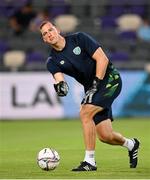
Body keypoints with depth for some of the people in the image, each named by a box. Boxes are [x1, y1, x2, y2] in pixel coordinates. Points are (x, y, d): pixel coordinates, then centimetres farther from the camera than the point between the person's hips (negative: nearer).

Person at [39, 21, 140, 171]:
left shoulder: (79, 39, -8)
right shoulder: (52, 61, 2)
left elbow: (102, 59, -12)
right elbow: (59, 78, -15)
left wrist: (95, 85, -18)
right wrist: (59, 85, -39)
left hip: (109, 80, -5)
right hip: (92, 88, 5)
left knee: (85, 113, -24)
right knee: (105, 136, -1)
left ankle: (89, 161, -16)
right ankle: (130, 144, 33)